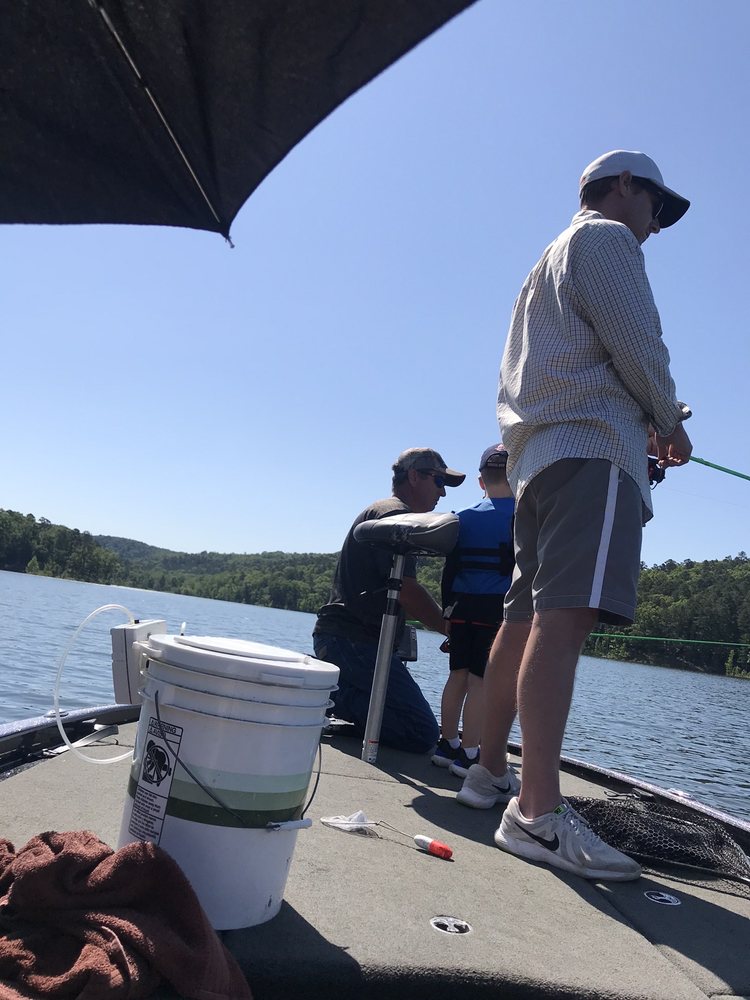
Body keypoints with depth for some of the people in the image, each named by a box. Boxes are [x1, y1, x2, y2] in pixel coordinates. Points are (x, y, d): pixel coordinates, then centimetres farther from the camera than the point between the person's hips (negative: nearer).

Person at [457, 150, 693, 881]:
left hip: (536, 454, 10)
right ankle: (538, 812, -28)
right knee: (564, 615, -21)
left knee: (527, 616, 9)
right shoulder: (604, 237, 6)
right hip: (592, 446, -10)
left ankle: (490, 772, 14)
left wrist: (648, 425, 26)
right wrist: (668, 423, 8)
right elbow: (637, 344, -7)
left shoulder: (549, 264, 35)